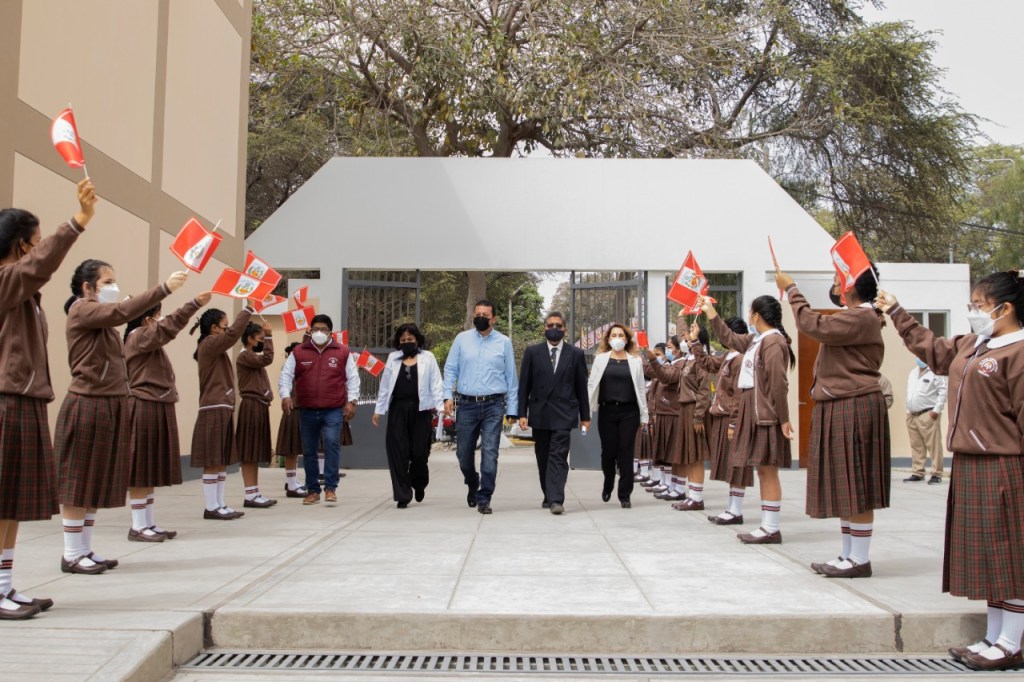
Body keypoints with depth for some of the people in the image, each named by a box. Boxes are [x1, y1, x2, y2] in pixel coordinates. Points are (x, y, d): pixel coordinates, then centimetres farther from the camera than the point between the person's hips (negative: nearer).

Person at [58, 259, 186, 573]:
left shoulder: (102, 320, 19)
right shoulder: (81, 310, -8)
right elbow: (122, 311, -26)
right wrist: (164, 288, -32)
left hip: (110, 405, 9)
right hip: (87, 406, -9)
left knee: (97, 480, 11)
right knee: (79, 481, -2)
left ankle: (85, 550, 18)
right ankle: (72, 554, 4)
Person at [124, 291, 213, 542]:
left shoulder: (148, 341, 21)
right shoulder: (139, 337, -11)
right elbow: (168, 327, -27)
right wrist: (195, 304, -35)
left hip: (156, 408, 10)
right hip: (145, 409, -10)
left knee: (151, 470, 10)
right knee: (141, 471, -6)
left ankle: (148, 524, 14)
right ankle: (138, 526, -1)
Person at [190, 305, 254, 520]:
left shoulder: (214, 347, 17)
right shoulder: (209, 344, -12)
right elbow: (233, 334, -24)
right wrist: (248, 309, -21)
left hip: (221, 410, 10)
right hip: (214, 411, -10)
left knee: (222, 461, 10)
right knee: (213, 462, -6)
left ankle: (219, 505, 13)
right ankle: (211, 507, -3)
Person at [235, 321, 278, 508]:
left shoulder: (253, 358, 22)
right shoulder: (244, 356, -8)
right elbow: (267, 359, -24)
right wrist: (269, 336, -18)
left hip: (260, 406, 10)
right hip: (252, 407, -10)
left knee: (256, 453, 9)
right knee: (249, 453, -8)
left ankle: (255, 493, 12)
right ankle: (250, 495, -7)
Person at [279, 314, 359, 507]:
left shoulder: (342, 352, 2)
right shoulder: (298, 352, 4)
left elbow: (352, 378, 4)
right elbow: (286, 375, 4)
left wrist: (351, 401, -5)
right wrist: (285, 396, -11)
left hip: (333, 410, -2)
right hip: (307, 410, 3)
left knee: (332, 443, -20)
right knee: (309, 451, 9)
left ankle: (330, 487, -12)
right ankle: (312, 490, 21)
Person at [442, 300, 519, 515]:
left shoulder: (504, 342, 4)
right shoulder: (462, 339, 6)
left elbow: (511, 376, 5)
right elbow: (450, 369, 7)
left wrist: (512, 408, 3)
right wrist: (448, 395, -7)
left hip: (493, 405, -1)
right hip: (467, 404, 2)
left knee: (490, 454, -5)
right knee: (464, 453, 10)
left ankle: (484, 499, 5)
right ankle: (472, 486, 37)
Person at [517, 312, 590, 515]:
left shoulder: (575, 354, 5)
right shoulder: (532, 352, 6)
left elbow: (581, 387, 7)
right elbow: (524, 385, 4)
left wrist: (585, 416, 6)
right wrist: (522, 413, -2)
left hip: (563, 414, -2)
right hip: (539, 413, 2)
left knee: (558, 457, -11)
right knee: (543, 458, 10)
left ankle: (556, 500, -15)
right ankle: (549, 496, 24)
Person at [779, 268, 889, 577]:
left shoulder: (862, 317, -16)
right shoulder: (853, 317, 19)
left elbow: (814, 325, -23)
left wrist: (792, 289, -13)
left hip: (854, 408, -11)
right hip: (839, 407, 11)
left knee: (856, 485, -5)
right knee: (845, 484, 13)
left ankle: (860, 559, 2)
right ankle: (849, 554, 21)